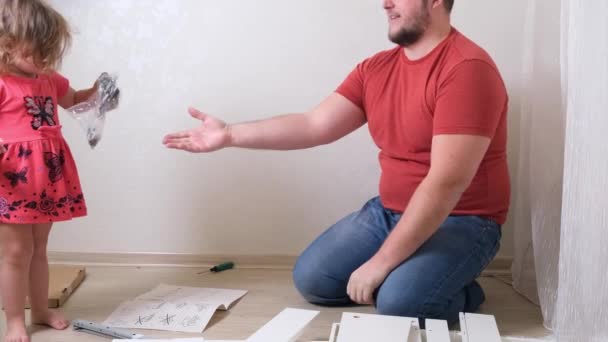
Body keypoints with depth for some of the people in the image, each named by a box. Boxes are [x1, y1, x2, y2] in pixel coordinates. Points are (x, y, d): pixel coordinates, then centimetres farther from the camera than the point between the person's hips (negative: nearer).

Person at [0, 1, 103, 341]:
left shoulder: (50, 80, 10)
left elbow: (70, 100, 31)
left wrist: (94, 93, 13)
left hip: (46, 177, 7)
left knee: (39, 249, 17)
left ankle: (41, 310, 30)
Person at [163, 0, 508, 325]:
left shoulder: (467, 68, -22)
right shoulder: (376, 68, 4)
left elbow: (447, 181, -28)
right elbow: (315, 126, -1)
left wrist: (381, 262, -27)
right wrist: (229, 134, -10)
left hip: (462, 221, -7)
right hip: (388, 211, 7)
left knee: (400, 302, -29)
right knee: (312, 279, -1)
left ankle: (460, 294, 2)